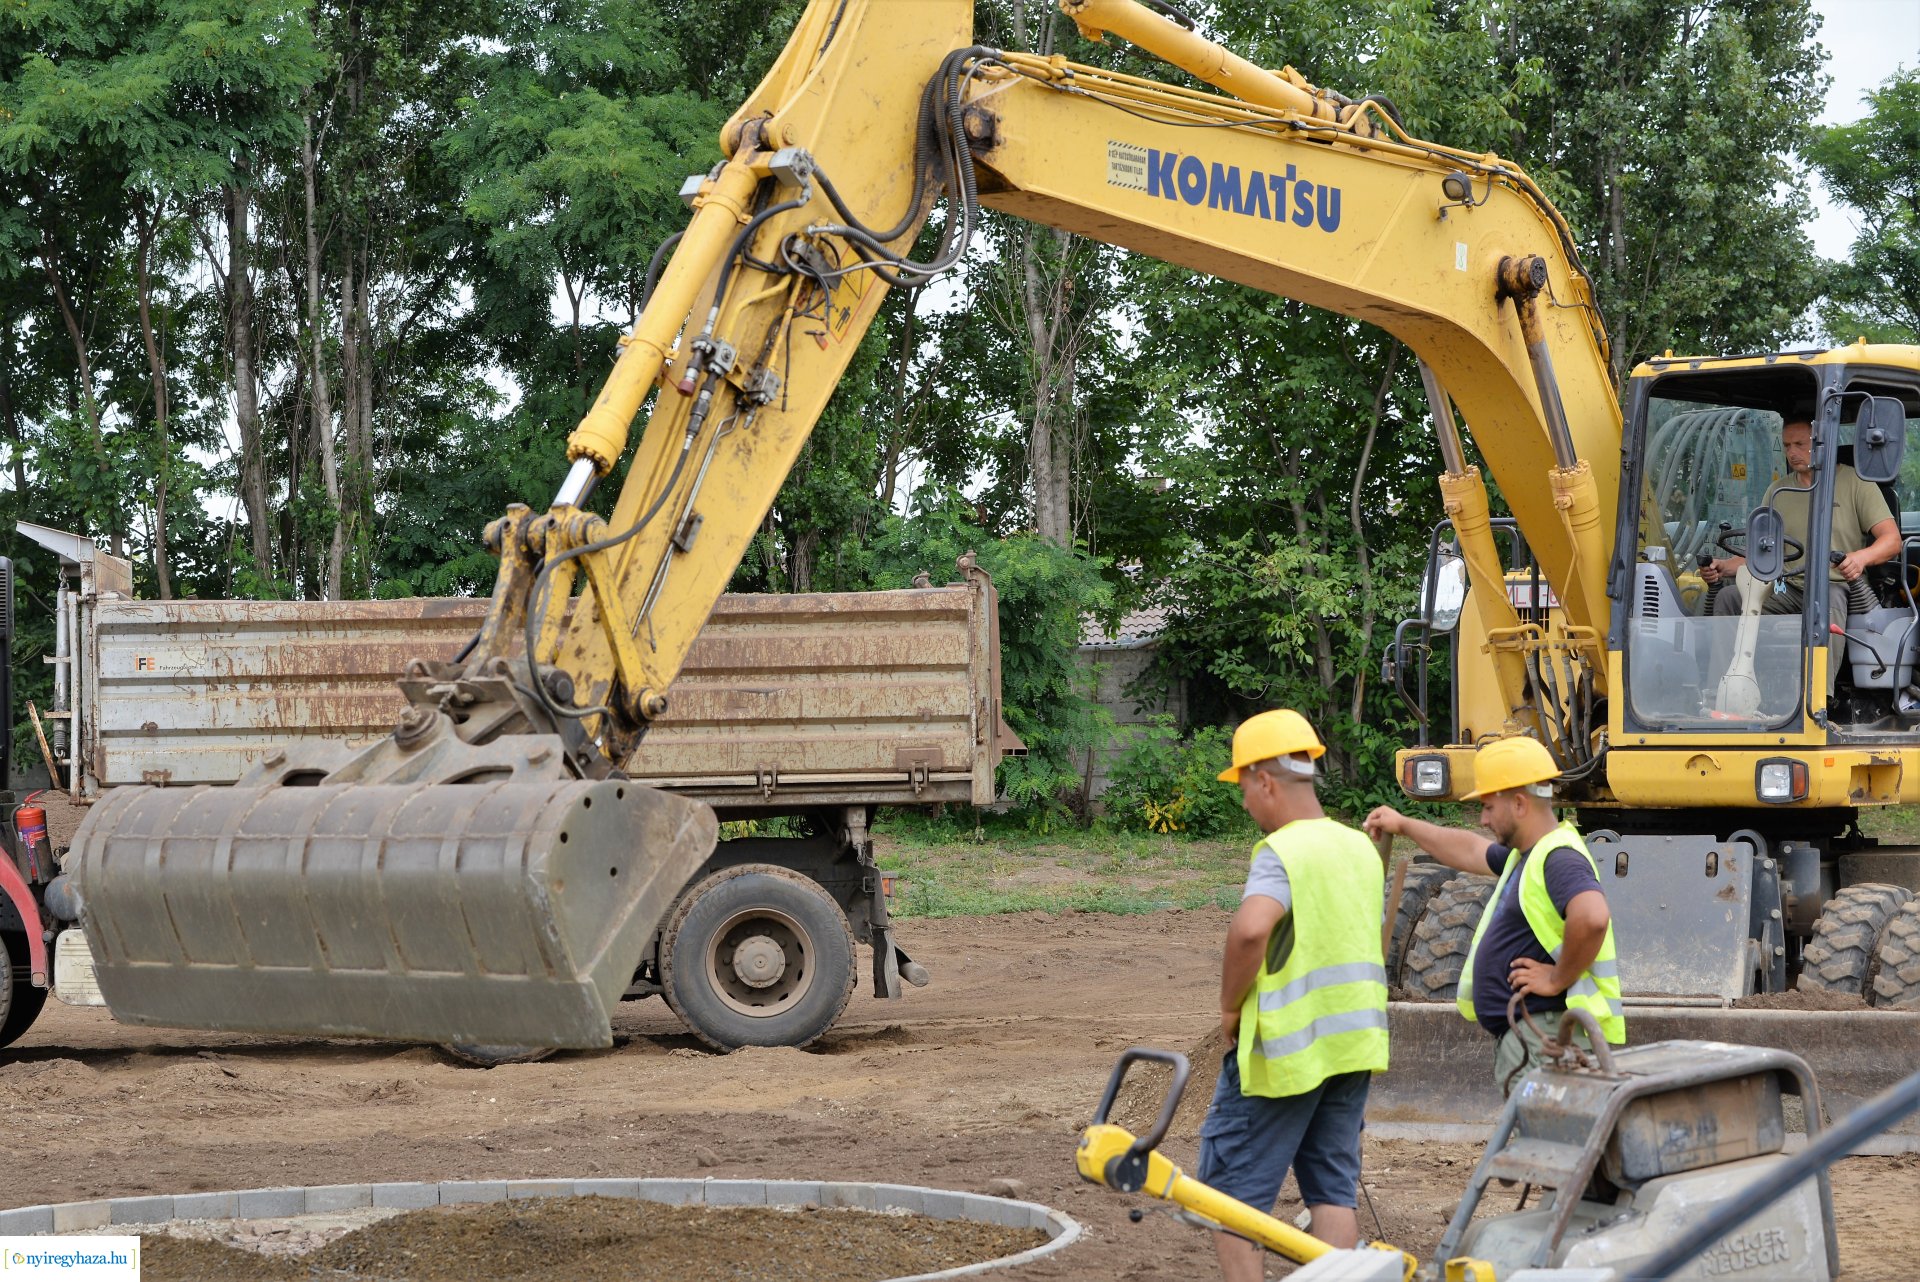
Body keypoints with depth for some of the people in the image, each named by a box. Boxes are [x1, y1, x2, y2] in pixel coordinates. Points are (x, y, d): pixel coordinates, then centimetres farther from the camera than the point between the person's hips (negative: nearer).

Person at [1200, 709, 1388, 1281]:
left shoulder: (1282, 851, -16)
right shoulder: (1361, 849, 11)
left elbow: (1250, 929, -33)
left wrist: (1231, 1005, -19)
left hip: (1283, 1048, -8)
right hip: (1355, 1043, 8)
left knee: (1231, 1188, 2)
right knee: (1333, 1187, 11)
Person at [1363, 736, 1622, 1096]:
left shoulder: (1559, 858, -17)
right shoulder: (1525, 855, 18)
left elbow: (1591, 917, -35)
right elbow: (1470, 851, 37)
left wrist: (1558, 979, -24)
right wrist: (1404, 826, 44)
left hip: (1543, 1036, -11)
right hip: (1521, 1035, 11)